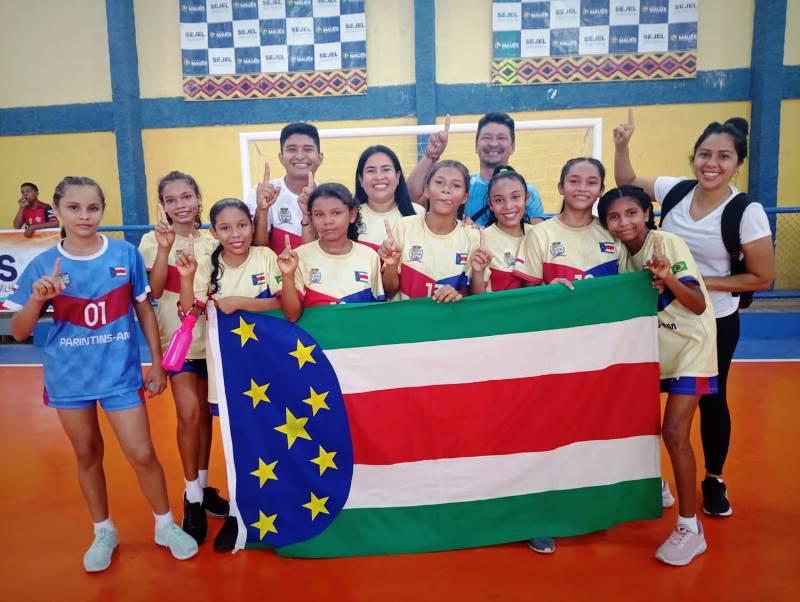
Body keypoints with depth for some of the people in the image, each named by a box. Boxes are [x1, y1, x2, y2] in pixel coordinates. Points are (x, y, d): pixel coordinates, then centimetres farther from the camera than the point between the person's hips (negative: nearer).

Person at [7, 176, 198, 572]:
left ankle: (165, 526, 26)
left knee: (142, 454, 2)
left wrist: (157, 362, 4)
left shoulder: (126, 255, -7)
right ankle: (103, 532, 37)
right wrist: (37, 299, -23)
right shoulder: (43, 265, -6)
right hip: (68, 377, 2)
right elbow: (19, 333, -3)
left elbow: (144, 309, 3)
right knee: (87, 455, 16)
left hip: (120, 374, -1)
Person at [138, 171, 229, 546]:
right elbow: (155, 290, -16)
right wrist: (164, 248, -25)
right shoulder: (154, 240, -4)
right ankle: (192, 499, 8)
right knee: (189, 414, -10)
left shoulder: (211, 241, 5)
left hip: (209, 336, 4)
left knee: (204, 413, 12)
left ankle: (203, 488, 27)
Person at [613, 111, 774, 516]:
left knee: (711, 399, 12)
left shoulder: (747, 213, -17)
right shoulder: (674, 190, -7)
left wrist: (701, 282, -21)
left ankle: (714, 481, 35)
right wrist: (622, 144, -6)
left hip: (715, 322, -3)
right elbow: (626, 183, 10)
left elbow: (762, 278, -13)